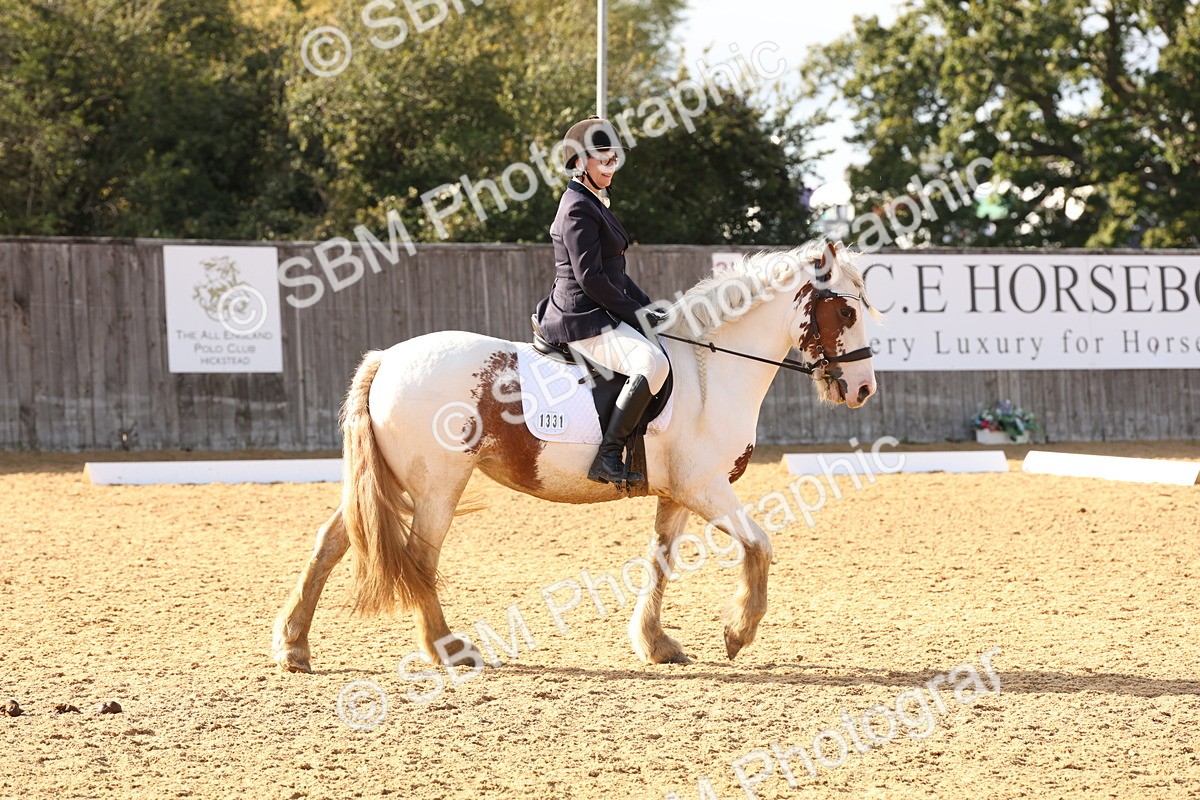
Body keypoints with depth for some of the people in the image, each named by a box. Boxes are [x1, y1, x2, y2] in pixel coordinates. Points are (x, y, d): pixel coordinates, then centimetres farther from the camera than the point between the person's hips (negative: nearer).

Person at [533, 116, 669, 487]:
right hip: (583, 319, -11)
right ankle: (608, 457, -31)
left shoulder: (594, 204, 19)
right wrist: (635, 313, -14)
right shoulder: (578, 208, -14)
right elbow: (590, 277, -21)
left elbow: (615, 274, 23)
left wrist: (649, 309, 13)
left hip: (597, 314, 11)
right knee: (652, 362, -31)